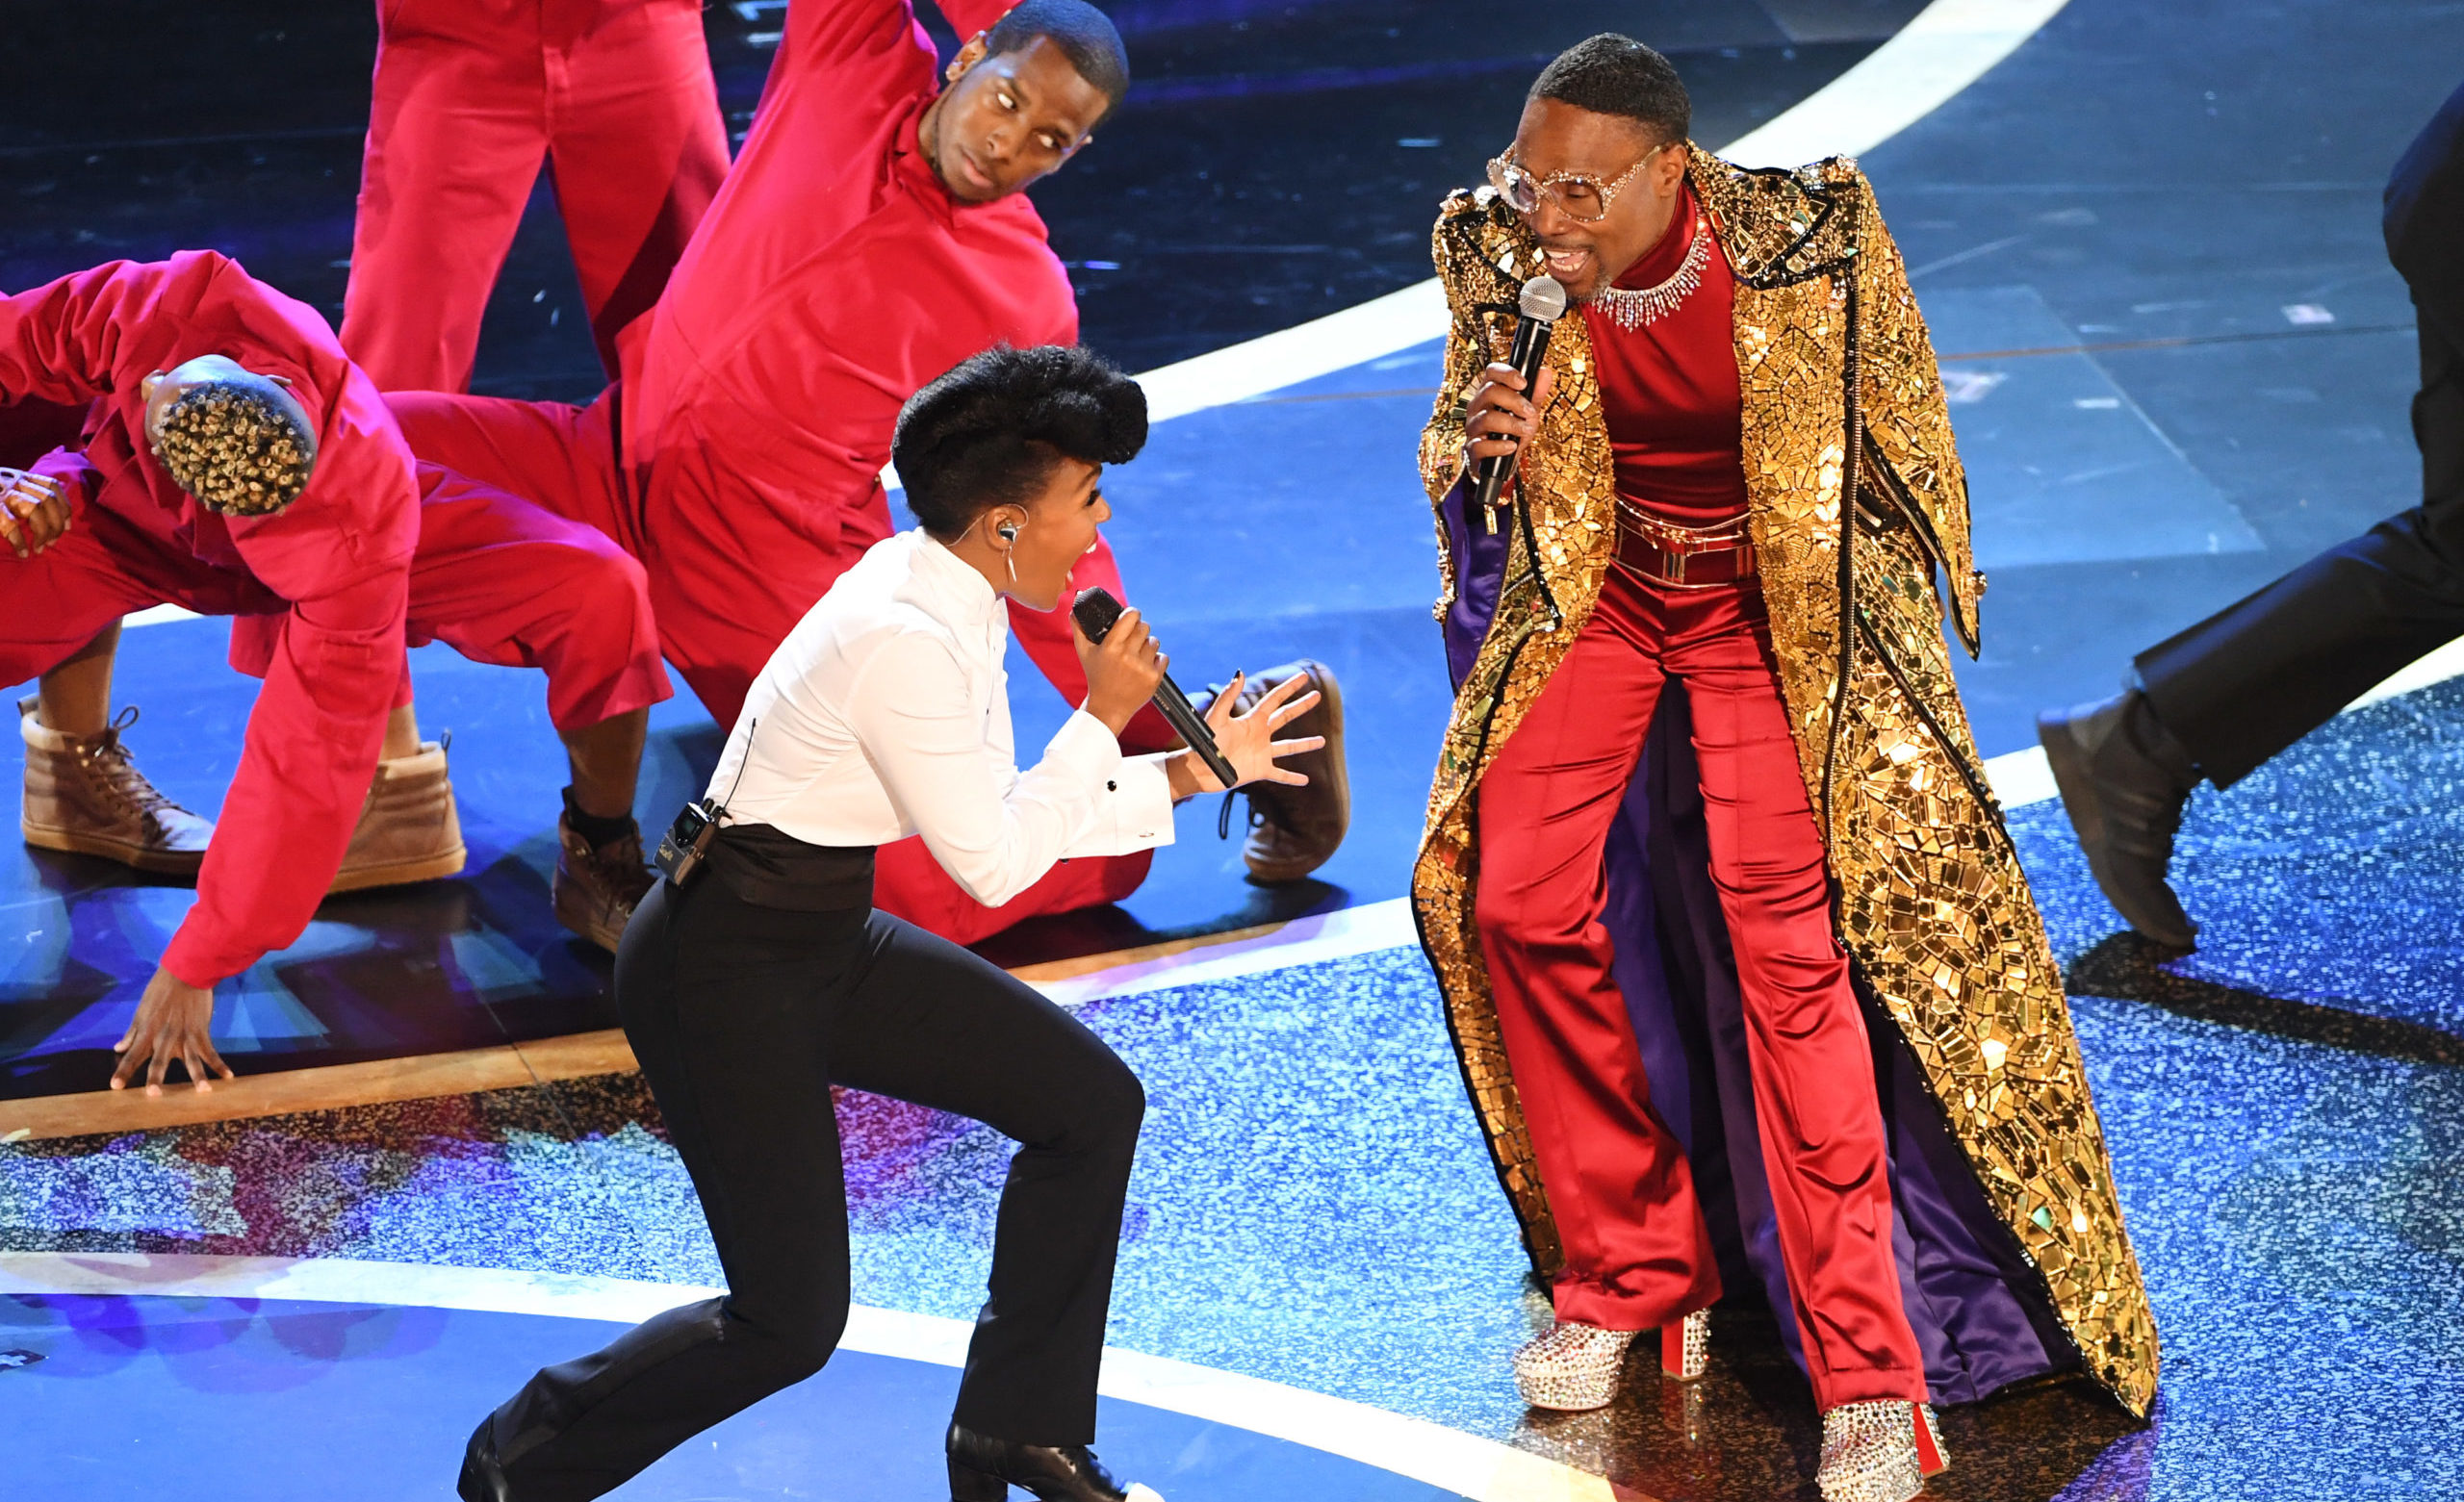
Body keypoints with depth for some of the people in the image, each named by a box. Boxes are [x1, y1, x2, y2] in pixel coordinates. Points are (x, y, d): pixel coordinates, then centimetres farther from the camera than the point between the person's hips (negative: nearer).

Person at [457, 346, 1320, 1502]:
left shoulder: (948, 602, 3)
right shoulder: (904, 640, -26)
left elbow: (1008, 811, 11)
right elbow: (992, 864, -19)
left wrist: (1197, 769, 7)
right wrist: (1103, 716, -12)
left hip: (827, 943, 10)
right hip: (726, 967, -10)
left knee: (1090, 1099, 6)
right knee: (791, 1321, -5)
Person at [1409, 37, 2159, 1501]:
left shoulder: (1807, 237, -21)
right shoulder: (1499, 254, -13)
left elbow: (1899, 436, -4)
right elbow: (1461, 473, 1)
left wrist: (1905, 638, 1)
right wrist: (1475, 437, -24)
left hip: (1778, 605, -4)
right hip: (1603, 595, 4)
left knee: (1787, 943, -18)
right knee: (1516, 900, -10)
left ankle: (1869, 1381, -14)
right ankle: (1630, 1276, 10)